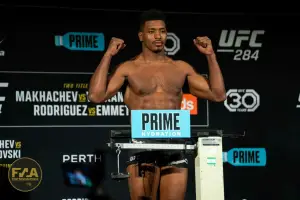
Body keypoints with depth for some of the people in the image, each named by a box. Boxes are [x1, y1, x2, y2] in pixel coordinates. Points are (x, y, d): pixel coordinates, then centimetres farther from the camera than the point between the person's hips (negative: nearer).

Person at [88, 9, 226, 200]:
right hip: (142, 147, -2)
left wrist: (211, 56, 8)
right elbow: (96, 96, -8)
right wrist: (108, 55, -6)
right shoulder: (129, 68, 4)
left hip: (174, 148, 2)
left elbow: (218, 95, 11)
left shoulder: (181, 68, 12)